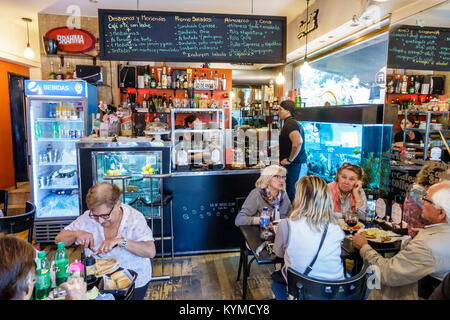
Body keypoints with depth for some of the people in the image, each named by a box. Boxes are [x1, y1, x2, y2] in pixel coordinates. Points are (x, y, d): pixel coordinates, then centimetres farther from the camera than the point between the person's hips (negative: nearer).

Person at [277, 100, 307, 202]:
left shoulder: (289, 124, -15)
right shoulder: (294, 123, 18)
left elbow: (298, 142, -32)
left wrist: (290, 159, -21)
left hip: (295, 166, -10)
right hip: (300, 165, 10)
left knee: (293, 195, -7)